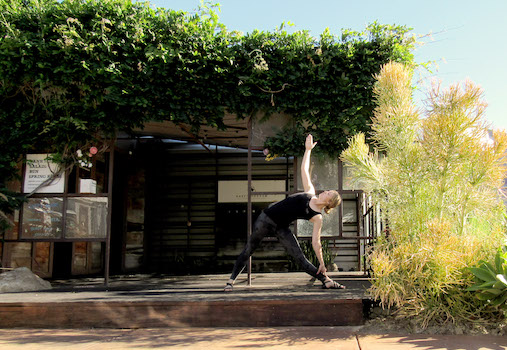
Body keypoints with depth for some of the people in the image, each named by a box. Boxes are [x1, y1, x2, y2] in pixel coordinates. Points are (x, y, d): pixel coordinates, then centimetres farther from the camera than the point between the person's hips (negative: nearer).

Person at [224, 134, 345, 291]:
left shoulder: (317, 218, -8)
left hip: (281, 228, -2)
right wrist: (308, 149, 6)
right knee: (248, 251, 3)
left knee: (301, 259, -7)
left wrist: (321, 263, -9)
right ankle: (231, 280, 13)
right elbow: (304, 169, 6)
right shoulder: (310, 192, 0)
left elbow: (316, 242, -6)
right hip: (266, 218, 2)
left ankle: (326, 281, 5)